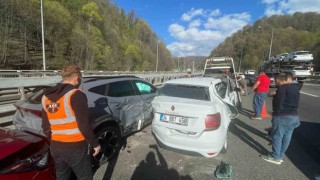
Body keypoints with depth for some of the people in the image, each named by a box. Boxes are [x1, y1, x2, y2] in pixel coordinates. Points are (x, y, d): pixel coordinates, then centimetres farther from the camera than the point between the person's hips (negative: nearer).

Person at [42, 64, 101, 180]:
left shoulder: (46, 97, 5)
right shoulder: (76, 95, -17)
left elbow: (45, 127, 12)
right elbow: (84, 125, -19)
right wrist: (95, 144, -7)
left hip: (55, 147, 7)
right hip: (76, 147, -7)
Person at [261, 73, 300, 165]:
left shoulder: (282, 88, -15)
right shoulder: (295, 87, 12)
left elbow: (278, 103, -19)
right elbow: (295, 102, 17)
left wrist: (276, 113, -8)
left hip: (282, 117, -9)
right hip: (294, 116, 9)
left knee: (276, 137, 2)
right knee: (286, 138, 12)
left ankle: (275, 157, 11)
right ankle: (280, 156, 23)